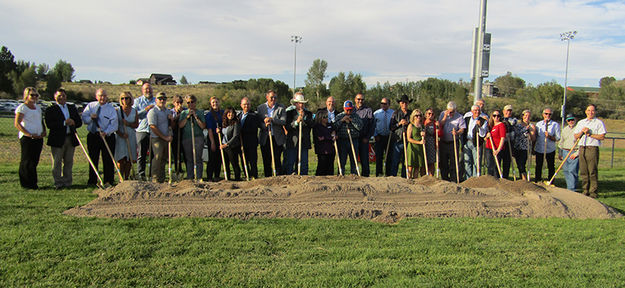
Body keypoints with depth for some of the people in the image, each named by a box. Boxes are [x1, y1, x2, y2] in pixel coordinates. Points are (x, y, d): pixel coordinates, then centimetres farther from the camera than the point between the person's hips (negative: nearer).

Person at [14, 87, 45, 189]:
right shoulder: (22, 107, -3)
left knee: (35, 161, 8)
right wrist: (29, 134, -18)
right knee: (27, 161, -4)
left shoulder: (38, 107, 19)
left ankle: (33, 183, 13)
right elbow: (17, 124, -10)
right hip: (27, 138, -7)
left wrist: (44, 131, 8)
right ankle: (26, 184, 2)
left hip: (38, 138, 7)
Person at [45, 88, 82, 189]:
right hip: (57, 139, -4)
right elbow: (49, 125, -13)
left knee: (69, 162, 8)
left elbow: (79, 122, 12)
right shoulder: (50, 110, 0)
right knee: (57, 162, -1)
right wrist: (64, 123, -19)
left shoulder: (72, 108, 15)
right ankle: (58, 183, 6)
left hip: (71, 138, 4)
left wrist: (73, 123, -10)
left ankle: (67, 182, 16)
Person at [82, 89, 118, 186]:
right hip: (93, 135, 2)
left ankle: (108, 181, 8)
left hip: (107, 136, -2)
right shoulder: (90, 106, 9)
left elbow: (113, 124, -7)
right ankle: (92, 181, 17)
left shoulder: (111, 108, 1)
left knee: (108, 160, -1)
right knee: (93, 159, 8)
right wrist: (91, 117, -15)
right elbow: (84, 119, 6)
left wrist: (106, 132, -22)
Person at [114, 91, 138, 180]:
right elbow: (115, 125, -2)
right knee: (121, 159, -9)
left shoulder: (134, 111, 9)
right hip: (120, 137, -2)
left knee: (129, 159, 2)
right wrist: (121, 134, -16)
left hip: (131, 136, 2)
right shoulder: (118, 111, 3)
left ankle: (126, 178, 10)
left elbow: (136, 125, 4)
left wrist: (128, 124, -15)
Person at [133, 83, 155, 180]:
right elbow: (134, 114, -1)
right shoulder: (138, 101, 12)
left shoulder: (156, 101, 17)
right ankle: (140, 174, 6)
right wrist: (145, 110, -8)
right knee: (142, 154, 0)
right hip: (142, 131, -1)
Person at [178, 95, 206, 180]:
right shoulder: (183, 113, 14)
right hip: (186, 138, 2)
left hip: (198, 137, -2)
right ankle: (189, 177, 10)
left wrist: (195, 117, -7)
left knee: (198, 159, -6)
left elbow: (203, 126, -2)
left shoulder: (200, 112, 7)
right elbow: (180, 125, 1)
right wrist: (188, 116, -6)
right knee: (189, 159, 3)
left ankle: (198, 177, -2)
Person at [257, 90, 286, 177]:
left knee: (277, 160, -1)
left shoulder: (281, 108, 1)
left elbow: (283, 121, -10)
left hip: (277, 138, -2)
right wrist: (265, 125, -18)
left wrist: (271, 119, -21)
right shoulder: (260, 108, 6)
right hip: (265, 139, 2)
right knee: (266, 161, 7)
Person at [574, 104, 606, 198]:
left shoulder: (599, 123, 3)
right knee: (583, 172, 5)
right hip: (582, 148, 5)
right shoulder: (581, 122, 18)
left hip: (593, 149, -4)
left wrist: (589, 134, -9)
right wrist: (582, 132, -2)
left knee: (593, 172, -6)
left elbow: (602, 137, -6)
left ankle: (593, 192, -2)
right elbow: (576, 136, 16)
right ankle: (585, 191, 11)